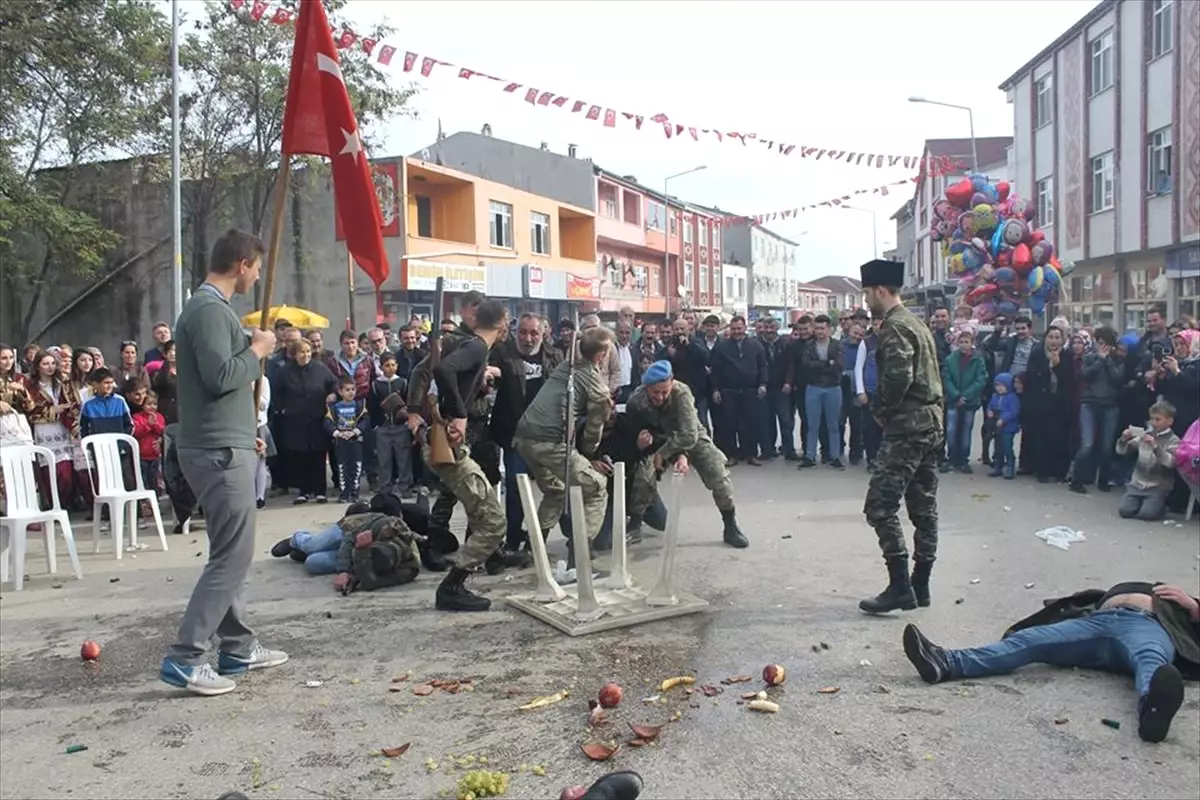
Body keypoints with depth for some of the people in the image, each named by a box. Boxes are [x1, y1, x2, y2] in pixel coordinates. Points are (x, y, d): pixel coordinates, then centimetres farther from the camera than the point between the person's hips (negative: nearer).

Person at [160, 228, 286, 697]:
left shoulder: (209, 307, 17)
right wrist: (257, 350, -10)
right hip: (219, 451, -11)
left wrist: (246, 431, 24)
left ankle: (237, 647, 22)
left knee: (231, 552, 14)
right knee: (232, 556, -8)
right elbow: (220, 376, -26)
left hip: (224, 446, 11)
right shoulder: (209, 309, -15)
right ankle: (184, 658, -4)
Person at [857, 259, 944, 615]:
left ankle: (899, 586, -9)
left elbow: (898, 377, -23)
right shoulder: (917, 323, 18)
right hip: (932, 425, 10)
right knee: (923, 507, 12)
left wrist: (880, 409, -8)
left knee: (880, 505, -9)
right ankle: (920, 585, 19)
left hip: (906, 429, -10)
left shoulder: (894, 327, -12)